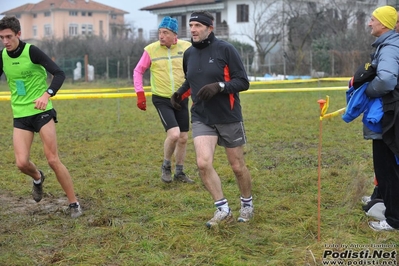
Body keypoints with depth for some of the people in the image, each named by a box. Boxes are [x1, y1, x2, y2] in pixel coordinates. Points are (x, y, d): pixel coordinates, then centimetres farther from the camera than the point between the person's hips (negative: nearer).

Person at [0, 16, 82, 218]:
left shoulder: (32, 51, -13)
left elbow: (59, 74, -19)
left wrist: (46, 94, -36)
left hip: (42, 111, -4)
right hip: (20, 115, 4)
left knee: (53, 160, -8)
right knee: (22, 163, -8)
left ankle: (74, 203, 7)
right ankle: (38, 178, 30)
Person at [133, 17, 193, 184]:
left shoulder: (186, 47, -5)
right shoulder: (151, 50, -8)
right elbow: (138, 71, 3)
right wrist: (140, 93, -5)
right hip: (161, 99, -3)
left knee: (183, 138, 9)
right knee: (174, 134, -18)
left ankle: (179, 173, 26)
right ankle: (166, 166, 8)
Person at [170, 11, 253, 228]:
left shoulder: (225, 49, -10)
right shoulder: (188, 54, 6)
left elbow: (243, 82, -10)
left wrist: (219, 86, -25)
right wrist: (180, 93, 6)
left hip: (229, 117, -3)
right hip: (201, 118, 4)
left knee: (237, 166, 7)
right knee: (203, 163, -15)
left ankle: (247, 205, 32)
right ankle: (223, 210, -1)